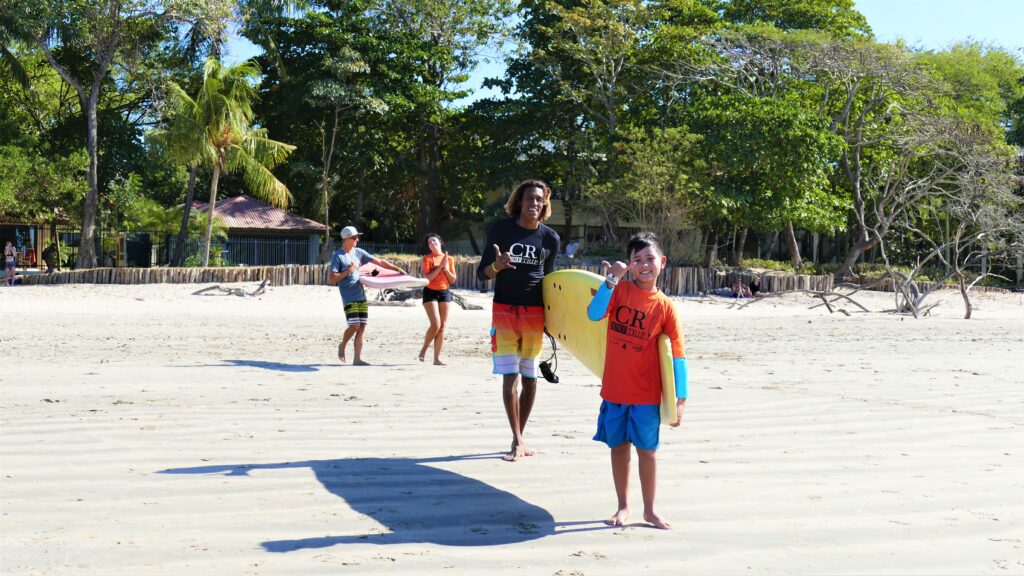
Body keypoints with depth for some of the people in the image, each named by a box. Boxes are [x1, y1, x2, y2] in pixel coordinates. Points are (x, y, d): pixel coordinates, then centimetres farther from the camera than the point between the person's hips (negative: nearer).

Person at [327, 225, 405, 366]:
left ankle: (357, 359, 6)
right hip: (349, 297, -6)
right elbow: (331, 279, -12)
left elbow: (379, 262, 14)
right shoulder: (338, 256, -7)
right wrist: (348, 271, -15)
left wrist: (397, 269, 10)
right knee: (354, 325, -14)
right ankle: (342, 346, 13)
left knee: (362, 327, 2)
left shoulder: (359, 252, 10)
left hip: (361, 296, 6)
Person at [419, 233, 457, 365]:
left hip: (445, 292, 4)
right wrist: (440, 266, -16)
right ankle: (424, 349, 7)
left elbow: (453, 280, 9)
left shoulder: (448, 259, 8)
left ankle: (437, 358, 4)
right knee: (436, 325, -15)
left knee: (442, 327, 0)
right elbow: (427, 278, -13)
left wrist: (446, 269, -7)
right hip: (430, 292, -4)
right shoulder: (427, 258, -2)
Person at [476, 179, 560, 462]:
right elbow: (482, 273, 0)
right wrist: (497, 265, -22)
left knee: (530, 377, 5)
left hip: (535, 313, 2)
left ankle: (519, 439, 16)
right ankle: (518, 441, -2)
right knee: (510, 375, -7)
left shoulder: (550, 238, 2)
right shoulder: (500, 229, -3)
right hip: (504, 310, -2)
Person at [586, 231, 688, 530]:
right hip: (614, 389, 1)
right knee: (618, 446, 11)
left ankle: (649, 509, 21)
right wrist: (612, 279, -26)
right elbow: (594, 314, -19)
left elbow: (677, 355, -5)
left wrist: (680, 399, -10)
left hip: (647, 393, -1)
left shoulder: (665, 307, -5)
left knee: (647, 449, 7)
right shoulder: (619, 290, -1)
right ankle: (623, 506, 24)